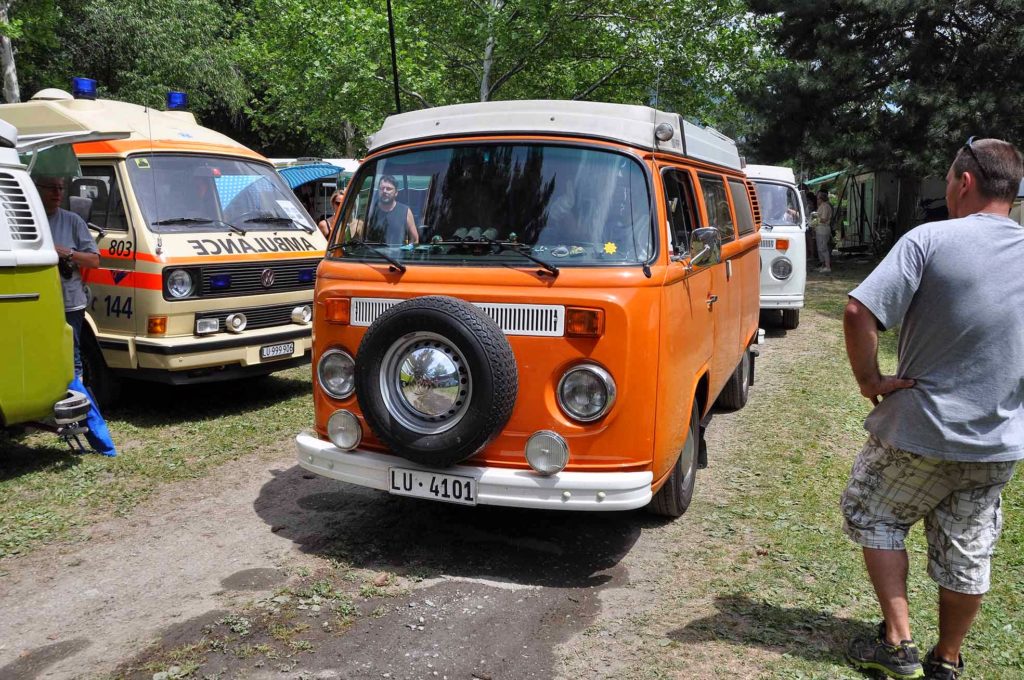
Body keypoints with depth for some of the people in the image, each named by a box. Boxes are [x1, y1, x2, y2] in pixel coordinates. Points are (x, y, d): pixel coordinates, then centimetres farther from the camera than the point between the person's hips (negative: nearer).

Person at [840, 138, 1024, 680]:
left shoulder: (930, 240, -16)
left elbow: (859, 314, -26)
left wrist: (869, 379, -13)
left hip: (919, 433, -5)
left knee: (873, 517, 17)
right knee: (967, 552, 17)